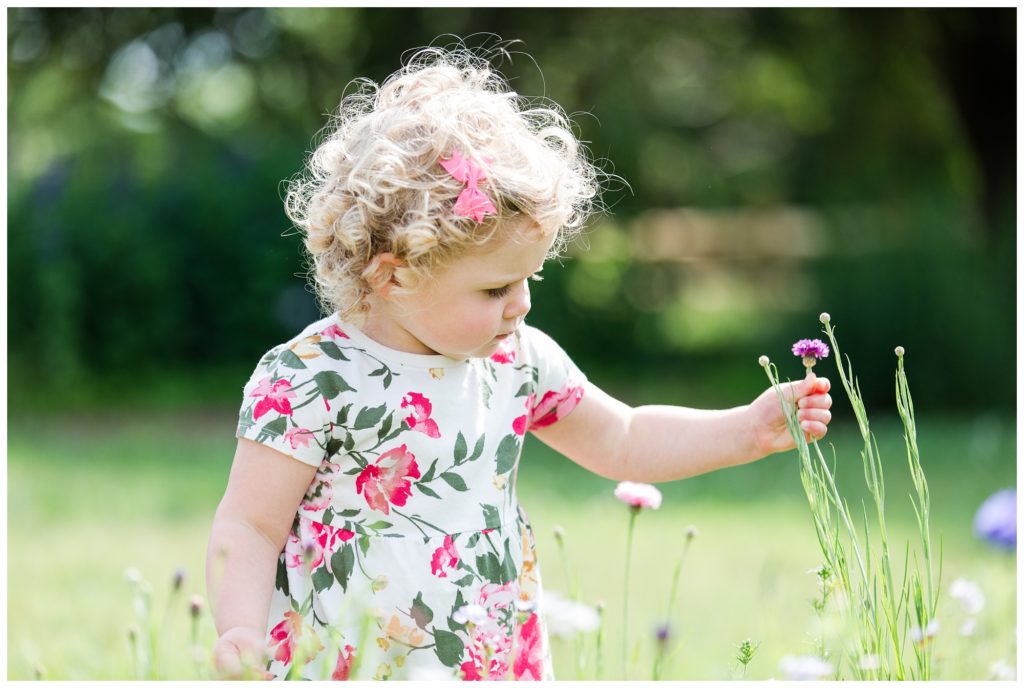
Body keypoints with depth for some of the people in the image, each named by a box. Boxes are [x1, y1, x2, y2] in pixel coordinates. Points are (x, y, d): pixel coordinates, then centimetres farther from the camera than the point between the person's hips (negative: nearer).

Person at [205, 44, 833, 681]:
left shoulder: (518, 359, 4)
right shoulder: (305, 382, -14)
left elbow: (622, 442, 17)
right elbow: (248, 528, -12)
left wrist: (750, 431, 9)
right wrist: (241, 634, -28)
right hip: (345, 669, -5)